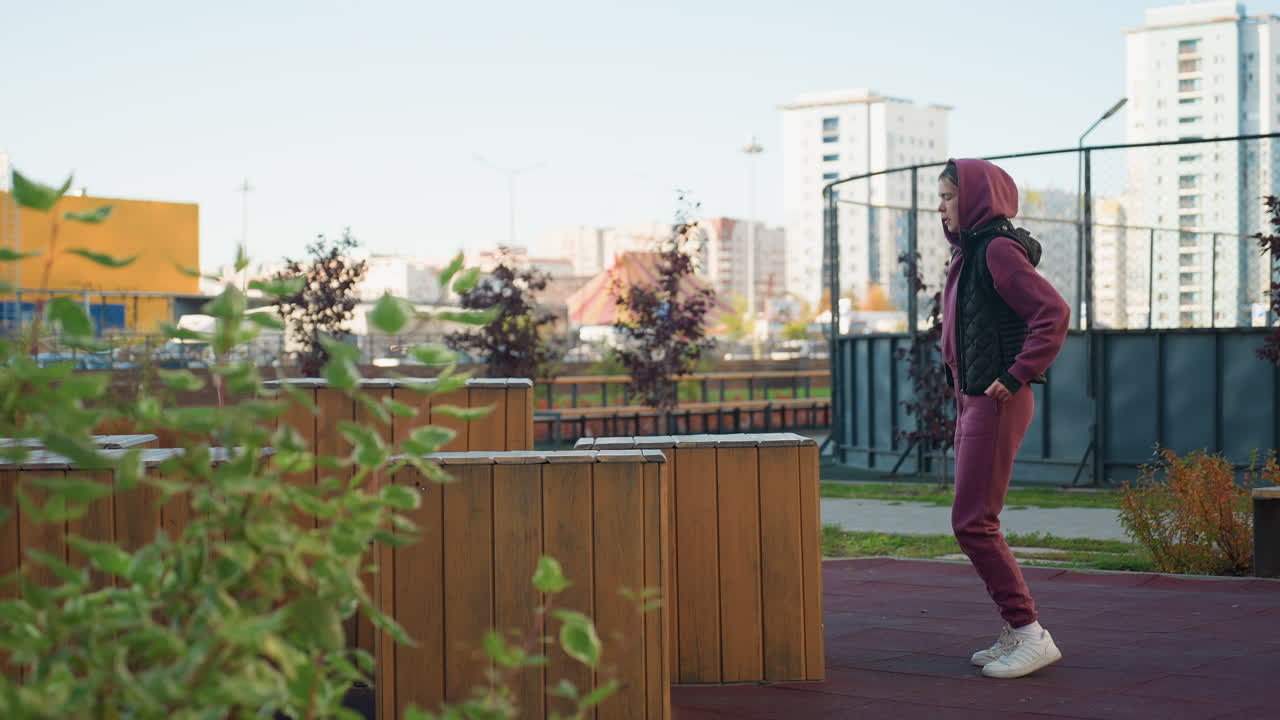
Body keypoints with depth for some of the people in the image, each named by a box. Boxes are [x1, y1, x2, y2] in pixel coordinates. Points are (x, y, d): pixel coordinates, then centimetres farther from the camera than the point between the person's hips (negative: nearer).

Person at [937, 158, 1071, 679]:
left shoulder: (998, 249, -12)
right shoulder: (968, 253, 17)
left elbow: (1054, 312, -22)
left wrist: (1016, 377, -22)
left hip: (996, 403, -10)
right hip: (972, 401, 10)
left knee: (972, 523, -11)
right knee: (976, 523, 11)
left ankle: (1031, 635, -6)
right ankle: (1016, 633, 16)